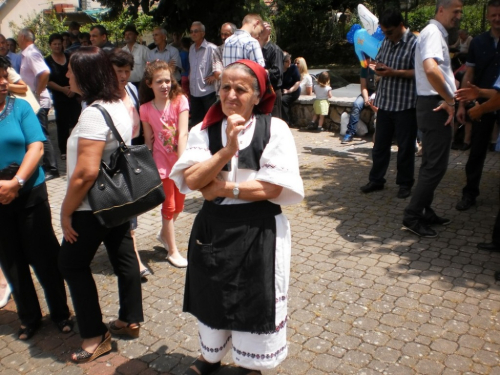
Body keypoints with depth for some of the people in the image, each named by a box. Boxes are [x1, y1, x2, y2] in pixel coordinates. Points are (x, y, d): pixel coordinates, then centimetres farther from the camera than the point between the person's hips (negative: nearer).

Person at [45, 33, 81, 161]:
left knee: (77, 120, -5)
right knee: (62, 123, 1)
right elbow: (48, 81, -2)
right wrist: (63, 89, -13)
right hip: (59, 96, -1)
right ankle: (63, 151, 9)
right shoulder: (48, 61, 3)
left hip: (74, 95, 1)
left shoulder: (70, 58, 9)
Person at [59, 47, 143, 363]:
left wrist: (66, 212, -16)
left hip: (95, 206, -9)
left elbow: (86, 172, -29)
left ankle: (96, 335, 16)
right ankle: (131, 320, 32)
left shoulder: (94, 113, -24)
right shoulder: (119, 105, 5)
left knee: (72, 264, 8)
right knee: (124, 257, 16)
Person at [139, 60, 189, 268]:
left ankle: (164, 233, 43)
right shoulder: (146, 109, -7)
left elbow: (183, 134, -20)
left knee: (179, 205, 14)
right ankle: (172, 250, 21)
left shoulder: (180, 100, -11)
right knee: (169, 206, 5)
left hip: (179, 160, 1)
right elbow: (149, 140, -3)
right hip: (162, 162, -1)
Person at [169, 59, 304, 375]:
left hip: (259, 230, -3)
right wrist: (227, 150, -24)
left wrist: (223, 188, -14)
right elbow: (191, 180, -12)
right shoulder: (204, 131, -1)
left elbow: (273, 187, -15)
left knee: (254, 300, 12)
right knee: (213, 295, 20)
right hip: (212, 227, 3)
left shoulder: (274, 129, -10)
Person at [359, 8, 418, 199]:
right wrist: (378, 67, -1)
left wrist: (394, 72, -22)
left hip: (405, 104, -6)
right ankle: (376, 180, 24)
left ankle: (405, 183, 19)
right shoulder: (386, 42, 11)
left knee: (405, 146, 5)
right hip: (384, 102, 6)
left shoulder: (414, 43, -11)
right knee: (380, 144, 12)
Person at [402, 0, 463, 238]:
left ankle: (424, 211, 24)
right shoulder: (433, 32, -13)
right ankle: (412, 216, 0)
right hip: (435, 105, -10)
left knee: (431, 163, 15)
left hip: (435, 105, 10)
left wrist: (449, 99, 12)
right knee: (436, 165, -7)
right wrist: (450, 101, -22)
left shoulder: (436, 33, 21)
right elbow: (430, 69, -31)